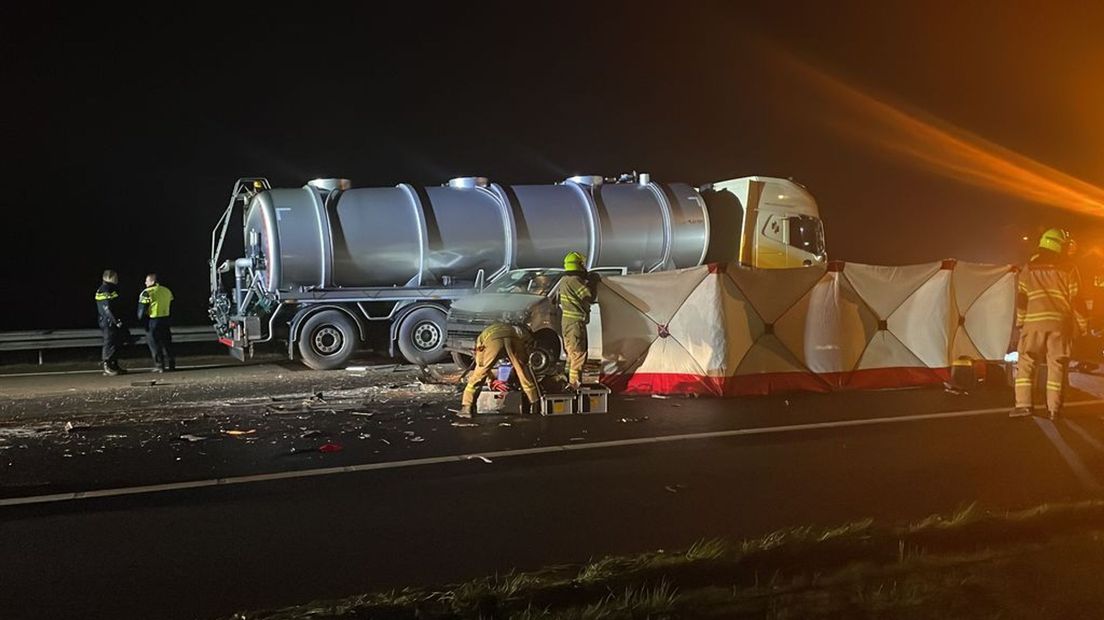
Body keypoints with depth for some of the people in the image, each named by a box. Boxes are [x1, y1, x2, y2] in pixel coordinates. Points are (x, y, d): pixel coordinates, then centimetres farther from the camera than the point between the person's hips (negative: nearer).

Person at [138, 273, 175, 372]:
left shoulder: (147, 293, -12)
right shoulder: (166, 290, 10)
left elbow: (142, 308, -12)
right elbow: (171, 305, 19)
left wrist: (140, 317, 3)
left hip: (153, 320, -6)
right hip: (165, 319, 6)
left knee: (154, 343, 2)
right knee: (166, 342, 13)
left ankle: (159, 365, 0)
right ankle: (171, 364, 14)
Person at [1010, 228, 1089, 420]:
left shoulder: (1028, 269, 9)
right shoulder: (1068, 270, 4)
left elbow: (1021, 299, 7)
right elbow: (1076, 300, 2)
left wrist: (1020, 323, 13)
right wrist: (1082, 325, 9)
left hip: (1034, 322, 1)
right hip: (1059, 323, -1)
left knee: (1026, 362, 4)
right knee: (1057, 364, 3)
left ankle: (1023, 404, -6)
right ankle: (1054, 408, 2)